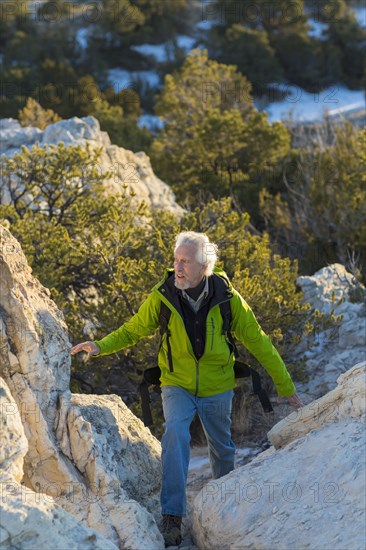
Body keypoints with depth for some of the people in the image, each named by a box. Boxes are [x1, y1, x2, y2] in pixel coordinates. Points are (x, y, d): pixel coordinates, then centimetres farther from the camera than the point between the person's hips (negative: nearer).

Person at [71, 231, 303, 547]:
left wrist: (286, 386, -3)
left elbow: (257, 341, -7)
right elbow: (133, 330, -4)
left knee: (222, 448, 15)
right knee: (176, 433, -27)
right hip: (177, 385, -1)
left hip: (217, 388, 1)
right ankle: (172, 516, -25)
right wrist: (101, 346, -24)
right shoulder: (162, 297, -17)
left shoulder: (227, 298, -17)